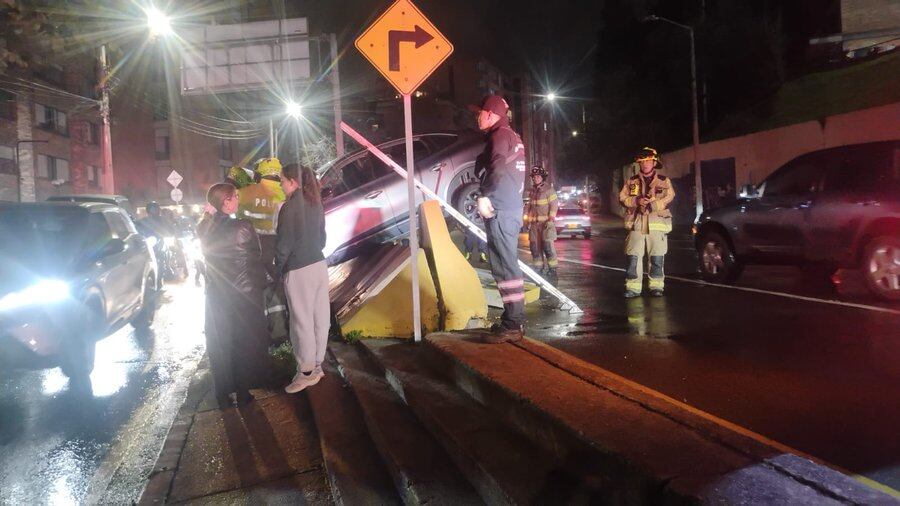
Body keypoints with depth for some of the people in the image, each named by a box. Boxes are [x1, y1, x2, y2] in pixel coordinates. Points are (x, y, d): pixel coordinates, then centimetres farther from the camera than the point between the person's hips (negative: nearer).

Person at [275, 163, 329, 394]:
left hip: (299, 272, -7)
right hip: (319, 266, 7)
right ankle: (317, 365, 22)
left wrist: (279, 268, 1)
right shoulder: (315, 203, 7)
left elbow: (284, 244, -12)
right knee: (320, 318, 11)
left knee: (302, 322, 1)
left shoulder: (289, 207, -14)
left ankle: (306, 372, 9)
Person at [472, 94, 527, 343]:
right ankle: (514, 318, 22)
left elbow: (498, 168, -25)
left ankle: (512, 325, -9)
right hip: (513, 208, 10)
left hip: (499, 210, -10)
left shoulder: (500, 135, -8)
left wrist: (484, 195, -22)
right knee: (508, 264, 14)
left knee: (504, 266, -10)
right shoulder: (514, 137, 22)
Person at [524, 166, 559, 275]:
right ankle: (538, 266, 15)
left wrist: (550, 220, -16)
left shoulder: (549, 189, -4)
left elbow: (554, 206, -8)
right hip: (534, 223, 7)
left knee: (548, 245, -13)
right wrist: (529, 220, 15)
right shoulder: (532, 191, 15)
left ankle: (552, 267, -9)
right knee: (535, 245, 6)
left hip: (546, 222, -7)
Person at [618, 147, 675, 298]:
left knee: (657, 257, 0)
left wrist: (653, 204, -15)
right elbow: (622, 198, 8)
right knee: (634, 257, -4)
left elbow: (669, 198, 0)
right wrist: (636, 201, -11)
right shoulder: (631, 181, 13)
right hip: (636, 224, 1)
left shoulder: (664, 181, 9)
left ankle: (656, 286, 12)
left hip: (657, 224, -1)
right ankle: (633, 287, 1)